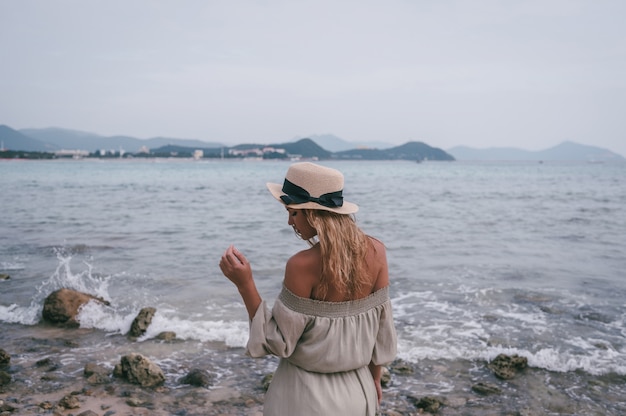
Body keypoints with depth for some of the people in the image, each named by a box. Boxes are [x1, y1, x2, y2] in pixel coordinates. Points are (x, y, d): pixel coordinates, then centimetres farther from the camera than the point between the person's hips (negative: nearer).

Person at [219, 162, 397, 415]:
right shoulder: (376, 252, -8)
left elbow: (278, 342, -16)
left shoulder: (303, 265, -24)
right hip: (357, 390, 5)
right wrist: (375, 379, 14)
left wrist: (244, 284, -19)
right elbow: (381, 328, 1)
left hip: (307, 395, -5)